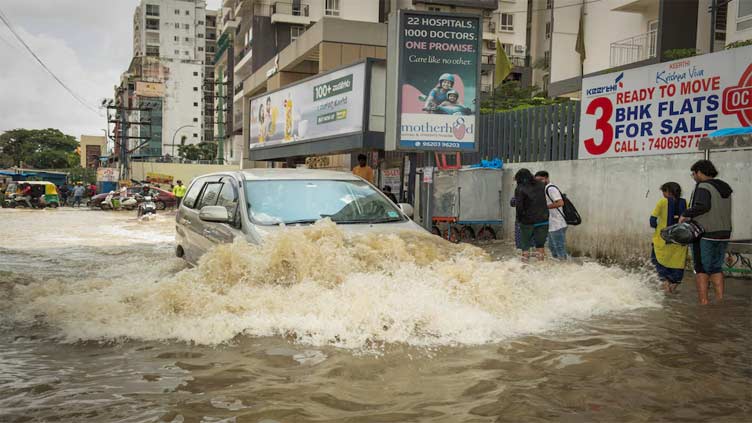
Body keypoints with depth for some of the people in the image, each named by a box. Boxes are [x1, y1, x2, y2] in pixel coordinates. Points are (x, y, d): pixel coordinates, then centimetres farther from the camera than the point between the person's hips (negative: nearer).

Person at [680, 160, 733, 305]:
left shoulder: (703, 187, -13)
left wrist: (685, 214, -18)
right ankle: (720, 299, 12)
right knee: (717, 268, 15)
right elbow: (720, 211, 17)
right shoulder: (725, 187, 13)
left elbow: (702, 206, -30)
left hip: (704, 234, -7)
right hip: (724, 233, 7)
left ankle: (703, 300, -2)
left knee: (701, 269, 0)